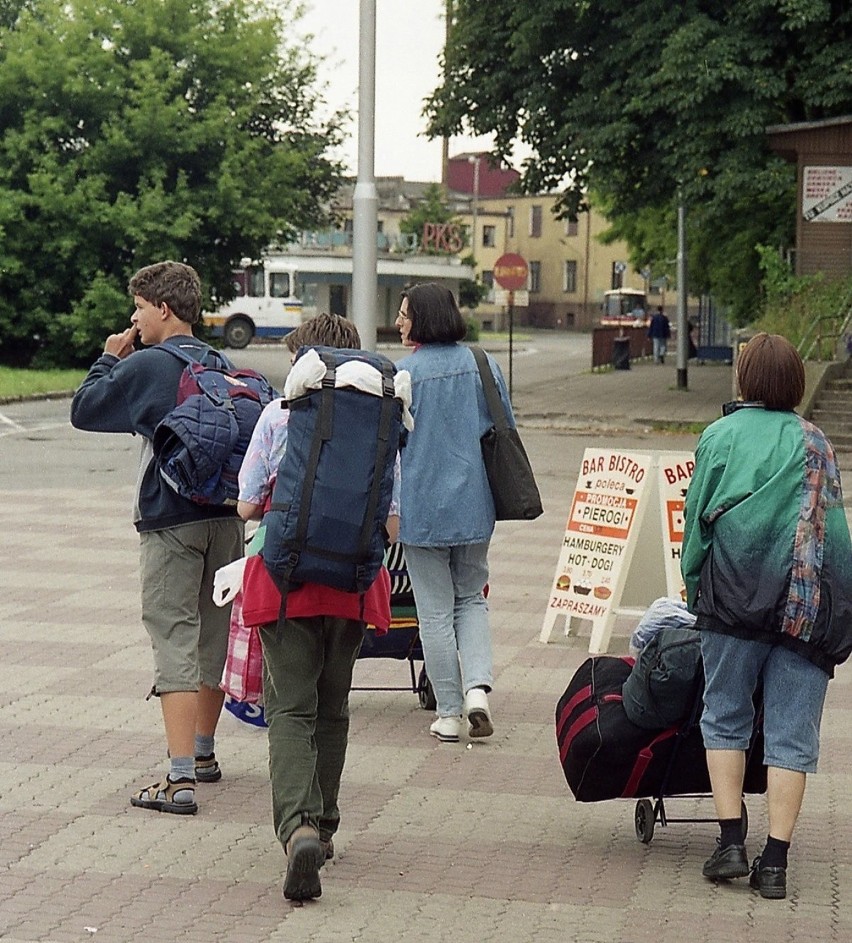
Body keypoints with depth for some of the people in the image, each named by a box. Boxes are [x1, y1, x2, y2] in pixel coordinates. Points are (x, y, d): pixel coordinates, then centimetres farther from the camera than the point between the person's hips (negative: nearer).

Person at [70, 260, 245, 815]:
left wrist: (110, 360, 8)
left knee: (175, 643, -9)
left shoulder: (146, 366, -10)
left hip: (171, 523, -6)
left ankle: (180, 780, -16)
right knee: (214, 636, 17)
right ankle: (203, 753, 33)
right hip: (226, 518, 6)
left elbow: (84, 411, -4)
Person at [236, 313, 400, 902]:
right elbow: (391, 522, 1)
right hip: (351, 584, 3)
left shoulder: (279, 416, -5)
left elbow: (247, 505, -3)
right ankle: (322, 827, 26)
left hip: (287, 579, -3)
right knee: (332, 709, 18)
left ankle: (298, 825, -26)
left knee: (291, 708, -4)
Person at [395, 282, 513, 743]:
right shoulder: (484, 366, 1)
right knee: (471, 598, 18)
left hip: (421, 507, -4)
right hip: (474, 505, 4)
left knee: (435, 610, 5)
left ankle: (449, 714, 9)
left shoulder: (401, 373, -12)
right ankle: (478, 687, -2)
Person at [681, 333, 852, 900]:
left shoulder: (722, 435, 6)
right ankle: (775, 861, -1)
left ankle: (732, 842, 4)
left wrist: (696, 584, 15)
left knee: (725, 719, 11)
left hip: (736, 594, -2)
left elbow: (698, 516, 5)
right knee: (791, 734, 3)